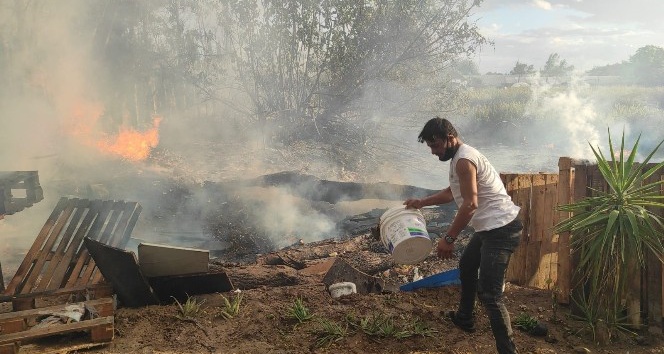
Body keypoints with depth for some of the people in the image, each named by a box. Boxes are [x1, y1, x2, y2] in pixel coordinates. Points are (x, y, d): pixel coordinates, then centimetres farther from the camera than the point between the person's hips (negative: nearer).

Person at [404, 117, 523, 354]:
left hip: (501, 229, -11)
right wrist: (422, 202, 29)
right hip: (490, 227, 11)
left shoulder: (464, 160, -19)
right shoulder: (460, 157, 15)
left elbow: (470, 204, -26)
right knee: (466, 266, 29)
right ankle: (465, 318, 45)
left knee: (489, 293, -14)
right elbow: (453, 193, 30)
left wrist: (448, 238, -22)